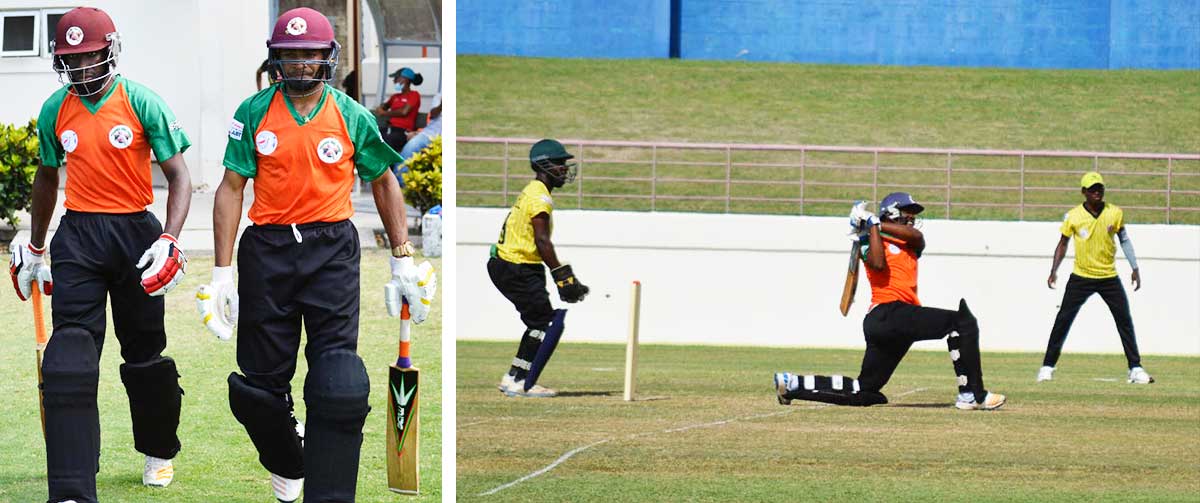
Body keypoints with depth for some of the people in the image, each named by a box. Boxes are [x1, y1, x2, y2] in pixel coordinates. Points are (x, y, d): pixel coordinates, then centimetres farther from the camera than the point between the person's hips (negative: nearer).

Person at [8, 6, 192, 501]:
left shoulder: (141, 103, -8)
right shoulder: (56, 110, 4)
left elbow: (178, 176, -7)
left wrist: (169, 240, -20)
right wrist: (34, 248, 26)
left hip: (134, 232, -2)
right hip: (78, 237, 2)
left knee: (144, 352, 11)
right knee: (70, 358, -11)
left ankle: (159, 451, 38)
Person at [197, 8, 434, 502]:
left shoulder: (351, 117, 2)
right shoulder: (254, 113, 1)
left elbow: (383, 182, 14)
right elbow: (232, 189, 2)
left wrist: (403, 261, 12)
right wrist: (222, 272, -2)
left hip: (331, 247, -1)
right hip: (267, 251, 1)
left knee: (338, 387, -12)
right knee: (261, 379, 7)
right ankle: (287, 463, 36)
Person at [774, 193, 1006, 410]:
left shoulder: (910, 245, 25)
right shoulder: (870, 242, 5)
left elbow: (917, 236, 0)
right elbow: (878, 263, -17)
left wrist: (877, 223, -3)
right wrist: (871, 226, -9)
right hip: (888, 313, -8)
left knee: (863, 393, 12)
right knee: (962, 322, -17)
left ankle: (793, 384, 18)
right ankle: (972, 395, -21)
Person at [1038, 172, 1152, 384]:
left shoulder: (1115, 213, -3)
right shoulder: (1073, 216, -7)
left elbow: (1124, 240, 8)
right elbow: (1063, 243, 4)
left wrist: (1135, 269, 6)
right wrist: (1053, 271, -3)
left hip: (1109, 277, 1)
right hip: (1081, 277, -1)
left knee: (1125, 321, -1)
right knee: (1063, 320, -5)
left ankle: (1135, 369, 7)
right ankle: (1047, 367, 3)